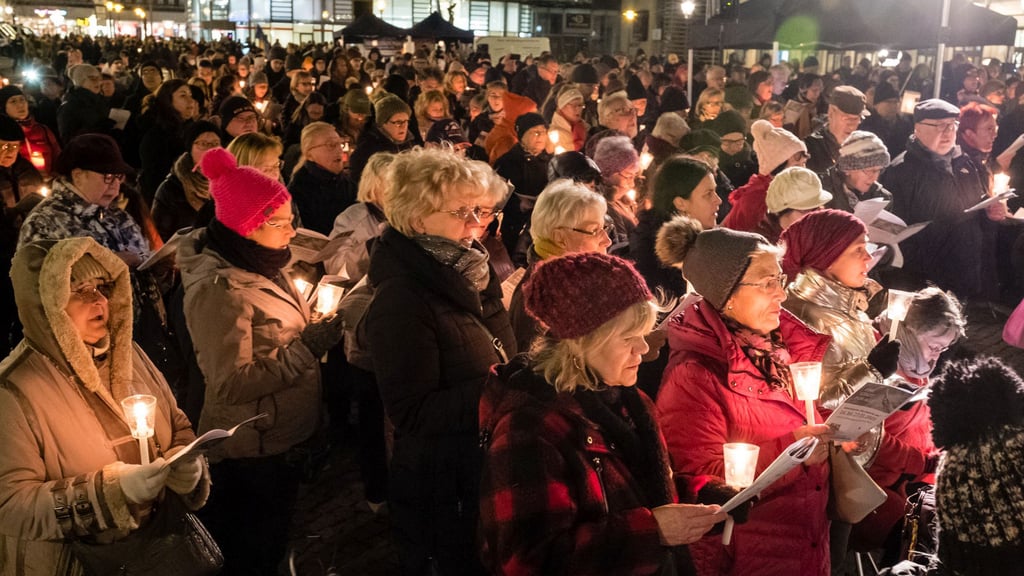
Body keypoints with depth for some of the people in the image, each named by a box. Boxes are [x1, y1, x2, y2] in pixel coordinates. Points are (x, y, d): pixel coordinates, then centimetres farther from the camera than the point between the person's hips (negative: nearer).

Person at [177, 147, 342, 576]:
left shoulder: (262, 265, 4)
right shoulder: (218, 289, -24)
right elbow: (229, 385, -26)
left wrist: (318, 334, 2)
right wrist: (307, 347, -25)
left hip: (283, 441, 9)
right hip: (251, 454, -8)